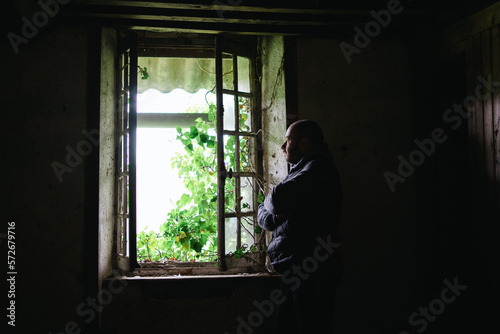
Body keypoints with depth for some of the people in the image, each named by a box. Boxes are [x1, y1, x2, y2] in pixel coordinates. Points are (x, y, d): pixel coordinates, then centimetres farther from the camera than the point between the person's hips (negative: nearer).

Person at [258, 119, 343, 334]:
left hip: (312, 274, -10)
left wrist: (272, 202, 0)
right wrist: (275, 216, -4)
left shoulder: (318, 169, -10)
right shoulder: (300, 171, 22)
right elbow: (263, 215, 19)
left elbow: (278, 199, -24)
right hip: (295, 272, 10)